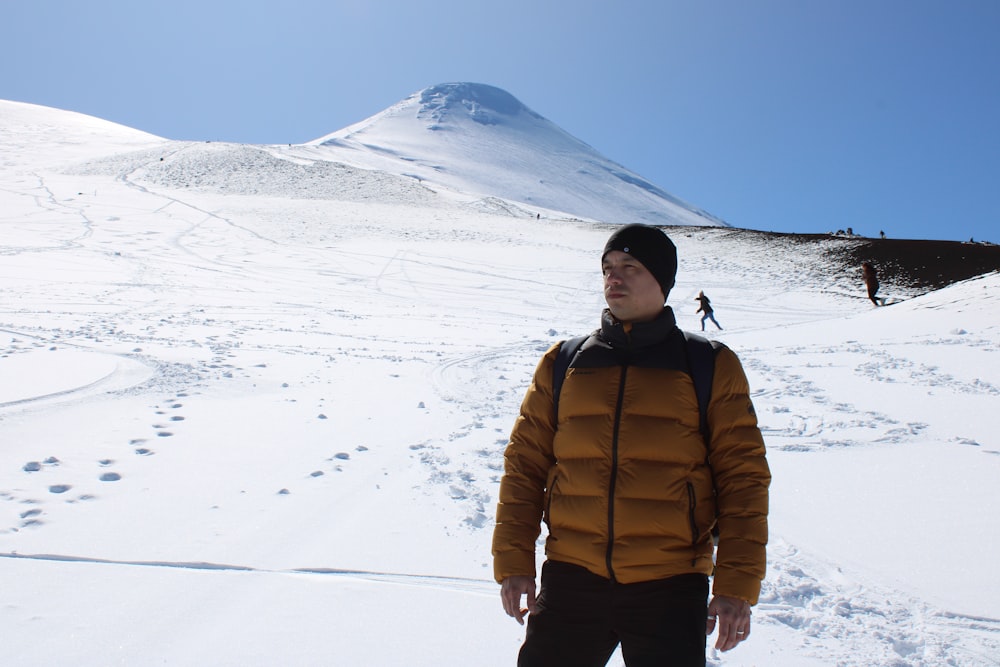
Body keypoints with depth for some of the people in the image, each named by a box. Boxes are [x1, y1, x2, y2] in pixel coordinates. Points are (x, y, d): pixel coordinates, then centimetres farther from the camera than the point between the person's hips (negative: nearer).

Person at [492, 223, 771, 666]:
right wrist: (513, 562, 0)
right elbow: (525, 464, 7)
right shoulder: (562, 364, 7)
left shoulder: (711, 367, 2)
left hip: (670, 589, -1)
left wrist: (736, 585, -7)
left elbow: (742, 477, 0)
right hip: (570, 580, 2)